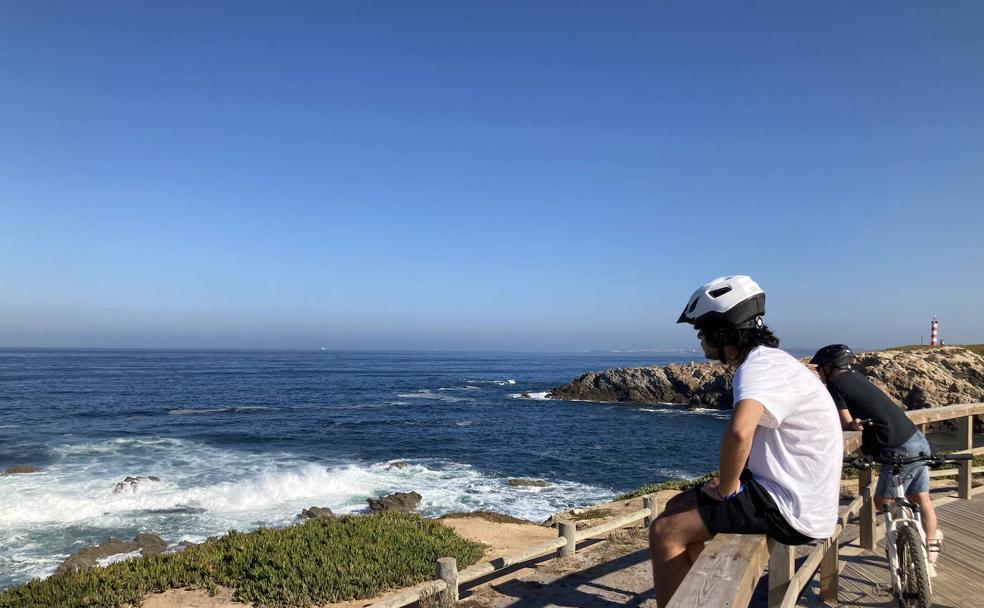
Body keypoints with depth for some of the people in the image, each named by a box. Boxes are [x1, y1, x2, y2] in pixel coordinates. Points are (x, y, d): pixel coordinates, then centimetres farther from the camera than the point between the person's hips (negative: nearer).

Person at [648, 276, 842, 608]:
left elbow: (738, 432, -41)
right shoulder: (766, 360, 12)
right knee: (677, 507, 17)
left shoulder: (760, 366, -22)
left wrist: (727, 487, -24)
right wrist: (730, 478, 12)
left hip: (791, 510, -10)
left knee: (664, 533, -11)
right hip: (790, 493, 10)